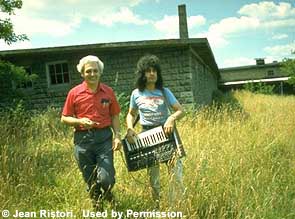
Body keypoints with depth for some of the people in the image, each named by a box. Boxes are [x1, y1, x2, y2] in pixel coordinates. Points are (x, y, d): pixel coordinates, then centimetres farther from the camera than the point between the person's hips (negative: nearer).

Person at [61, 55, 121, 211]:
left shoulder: (108, 92, 3)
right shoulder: (74, 93, -2)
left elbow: (115, 116, 10)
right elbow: (64, 118, 4)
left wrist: (117, 136, -2)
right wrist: (80, 121, -15)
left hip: (104, 137, 0)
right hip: (83, 139, 0)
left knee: (106, 178, -8)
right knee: (90, 180, 11)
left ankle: (107, 193, 29)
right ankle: (97, 206, 37)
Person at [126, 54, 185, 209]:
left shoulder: (164, 92, 0)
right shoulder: (136, 94, 3)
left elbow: (181, 110, -2)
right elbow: (131, 114, 16)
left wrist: (172, 118, -24)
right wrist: (130, 128, -4)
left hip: (166, 133, -1)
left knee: (175, 171, -11)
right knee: (152, 175, 9)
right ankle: (157, 207, 26)